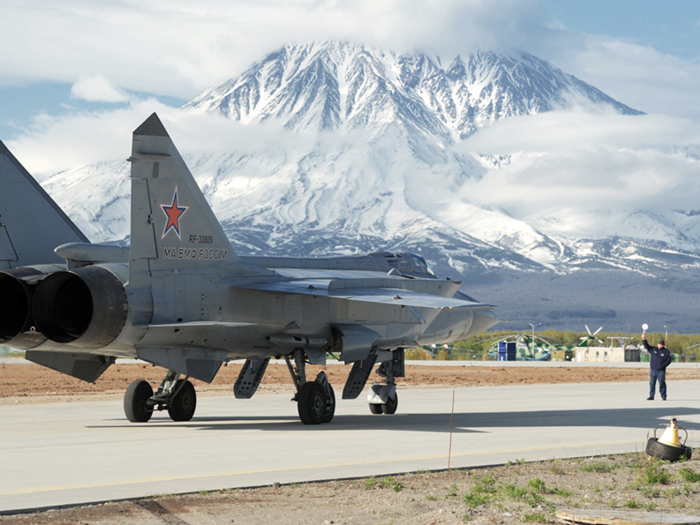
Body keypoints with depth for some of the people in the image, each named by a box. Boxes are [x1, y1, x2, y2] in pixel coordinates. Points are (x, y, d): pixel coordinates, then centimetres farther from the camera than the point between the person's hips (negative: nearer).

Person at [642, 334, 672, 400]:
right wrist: (644, 339, -16)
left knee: (662, 383, 0)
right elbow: (647, 346, 1)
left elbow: (669, 360, -2)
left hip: (661, 370, -3)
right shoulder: (653, 349, 10)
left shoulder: (666, 351, 2)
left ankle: (663, 396, 9)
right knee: (652, 383, 2)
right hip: (653, 370, 3)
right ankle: (651, 396, 5)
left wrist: (662, 366, -13)